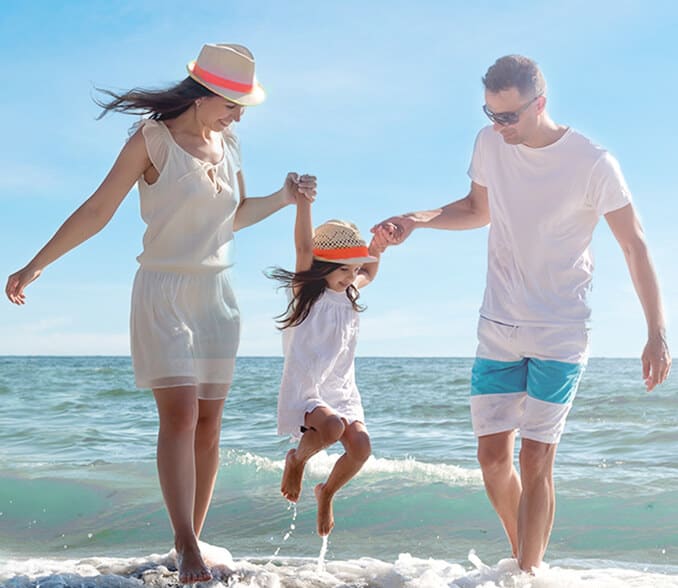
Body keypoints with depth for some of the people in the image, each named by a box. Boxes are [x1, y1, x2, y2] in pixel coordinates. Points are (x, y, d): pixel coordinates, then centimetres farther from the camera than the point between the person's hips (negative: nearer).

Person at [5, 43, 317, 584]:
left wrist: (284, 198, 7)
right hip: (164, 293, -6)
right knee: (180, 416, -16)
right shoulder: (154, 139, -7)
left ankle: (192, 544, 9)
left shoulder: (228, 143, 11)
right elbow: (98, 210, -6)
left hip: (217, 296, 6)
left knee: (209, 424, 2)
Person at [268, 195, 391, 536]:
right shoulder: (305, 293, -4)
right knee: (332, 427, -35)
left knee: (360, 445, -20)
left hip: (342, 391, 6)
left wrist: (375, 254, 16)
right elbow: (304, 246, -18)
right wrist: (303, 198, -25)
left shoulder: (349, 294, 13)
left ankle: (327, 493, 10)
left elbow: (369, 274, 36)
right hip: (305, 391, -5)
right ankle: (297, 460, -1)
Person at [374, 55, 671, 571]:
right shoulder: (490, 144, 0)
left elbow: (635, 245, -8)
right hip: (498, 330, 5)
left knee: (535, 461, -9)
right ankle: (524, 557, 28)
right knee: (493, 456, 6)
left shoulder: (592, 163, -14)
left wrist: (658, 333, -11)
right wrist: (418, 219, 1)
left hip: (560, 334, -5)